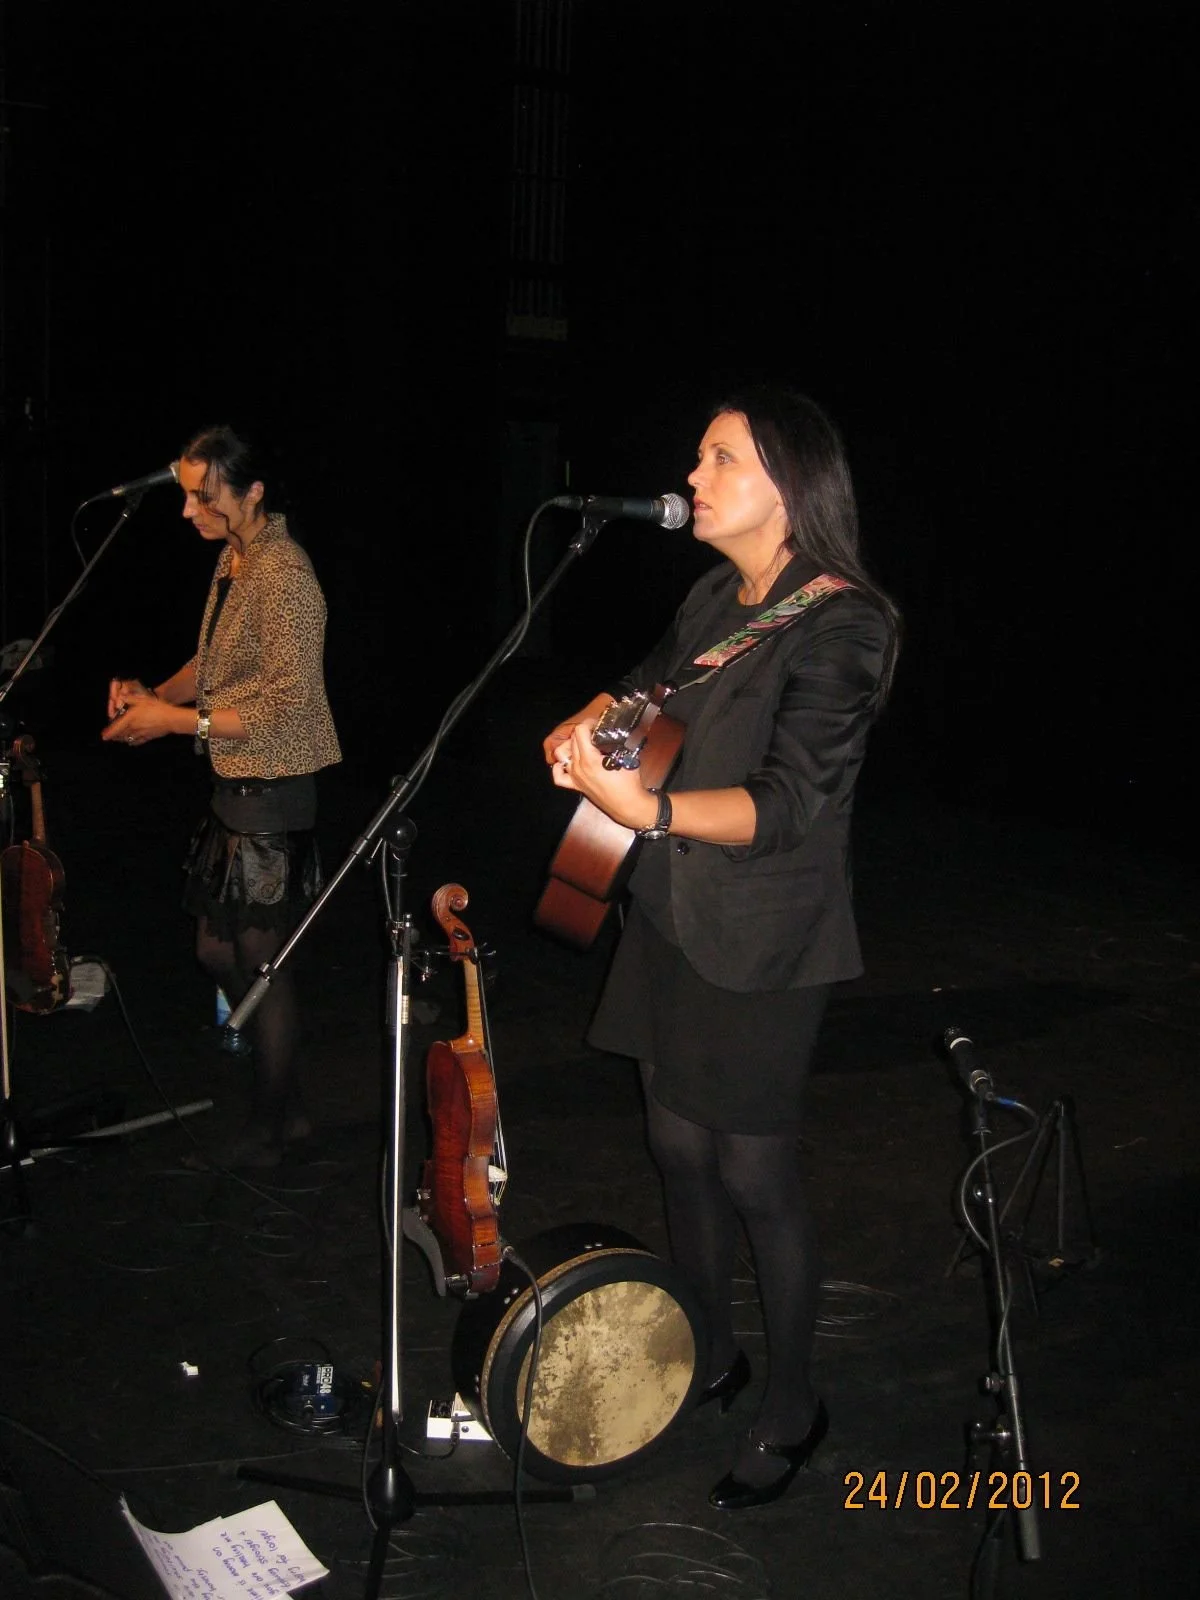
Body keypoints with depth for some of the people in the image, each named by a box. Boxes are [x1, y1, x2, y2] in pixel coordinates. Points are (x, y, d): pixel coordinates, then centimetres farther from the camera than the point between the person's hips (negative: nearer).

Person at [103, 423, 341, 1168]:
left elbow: (287, 707, -22)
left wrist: (174, 720, -18)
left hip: (273, 795, -10)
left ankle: (273, 1126, 20)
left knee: (261, 960, 3)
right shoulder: (234, 558, 9)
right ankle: (284, 1102, 31)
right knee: (218, 950, 16)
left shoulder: (283, 575, -20)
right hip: (234, 790, 10)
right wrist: (156, 694, 2)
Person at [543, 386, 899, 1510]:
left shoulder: (843, 625, -16)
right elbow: (644, 691, 23)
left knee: (753, 1171, 2)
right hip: (671, 917, 8)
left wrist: (646, 807, -39)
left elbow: (788, 803, -25)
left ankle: (789, 1409, 22)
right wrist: (591, 722, -1)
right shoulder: (716, 600, 8)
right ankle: (710, 1355, 36)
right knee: (680, 1149, 16)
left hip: (761, 942, -8)